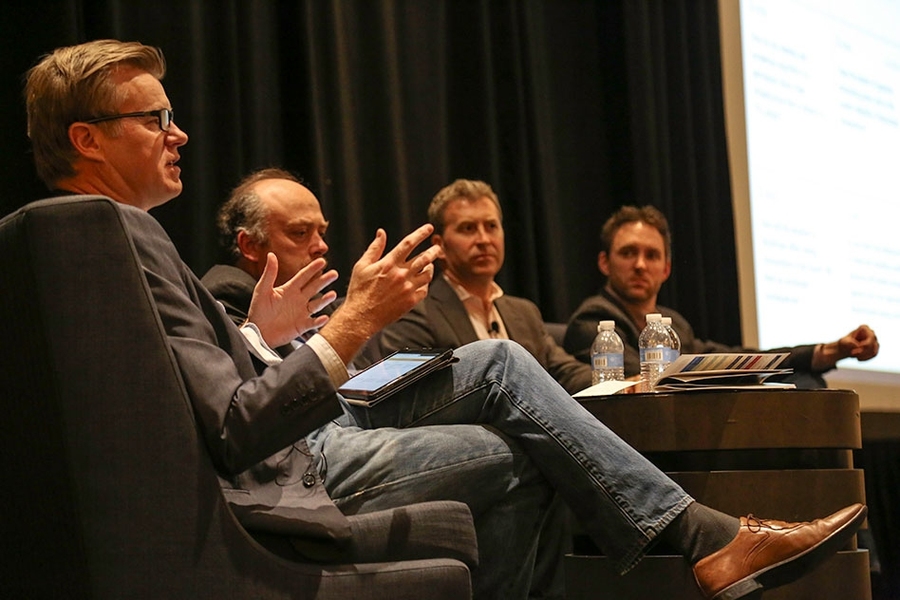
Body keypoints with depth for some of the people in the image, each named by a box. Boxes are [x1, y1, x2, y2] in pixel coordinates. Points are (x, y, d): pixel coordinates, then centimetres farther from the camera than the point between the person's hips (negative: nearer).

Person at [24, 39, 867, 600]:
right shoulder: (128, 238, -21)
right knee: (525, 451, 1)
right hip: (292, 480, -10)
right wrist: (352, 323, -22)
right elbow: (234, 433, -27)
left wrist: (257, 336, 15)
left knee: (499, 364, 11)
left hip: (278, 444, 10)